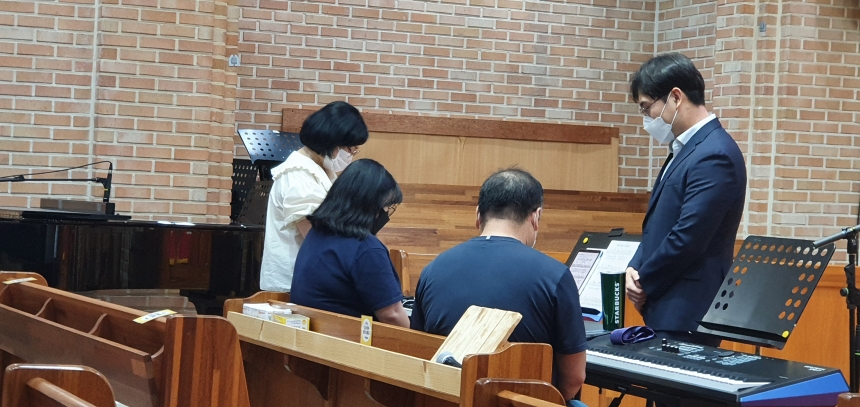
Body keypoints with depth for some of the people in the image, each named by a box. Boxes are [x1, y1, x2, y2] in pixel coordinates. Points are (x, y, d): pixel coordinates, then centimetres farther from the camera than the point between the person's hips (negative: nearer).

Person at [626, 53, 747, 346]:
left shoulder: (714, 156, -17)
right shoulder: (687, 149, 14)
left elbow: (687, 238, -21)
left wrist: (643, 282, -8)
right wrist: (635, 269, 2)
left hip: (686, 316, -9)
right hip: (668, 309, 9)